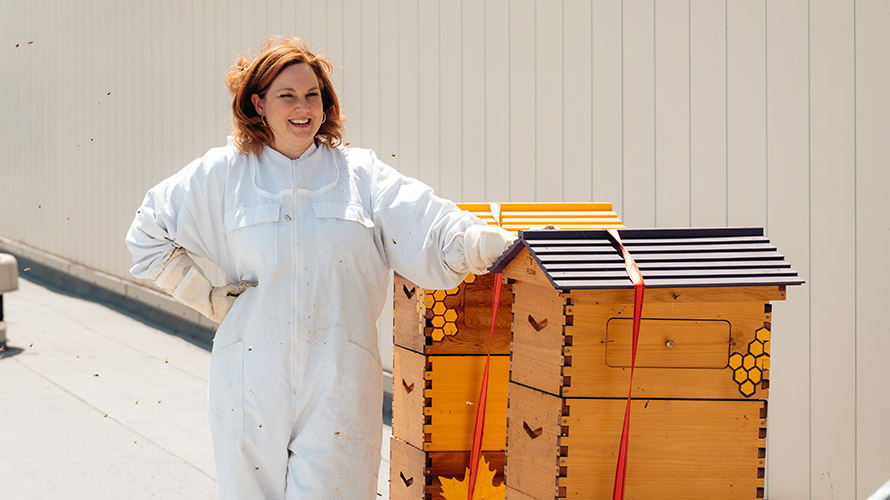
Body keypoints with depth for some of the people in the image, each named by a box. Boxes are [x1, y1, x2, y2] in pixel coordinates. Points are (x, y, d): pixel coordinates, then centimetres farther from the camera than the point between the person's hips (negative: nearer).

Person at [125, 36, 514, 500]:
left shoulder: (361, 174, 7)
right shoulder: (223, 174, 6)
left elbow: (436, 235, -1)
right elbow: (148, 236, 15)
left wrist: (503, 245, -18)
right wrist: (208, 298, 7)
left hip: (338, 379, -1)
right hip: (253, 372, 1)